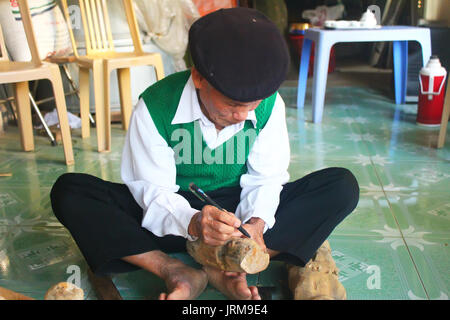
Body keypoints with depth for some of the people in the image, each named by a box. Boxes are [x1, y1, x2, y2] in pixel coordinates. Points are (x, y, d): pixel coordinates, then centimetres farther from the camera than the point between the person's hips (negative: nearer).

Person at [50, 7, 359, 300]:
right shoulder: (155, 107, -20)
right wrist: (191, 223, -40)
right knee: (69, 191, -25)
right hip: (174, 211, -1)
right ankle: (178, 273, -32)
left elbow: (266, 178, -7)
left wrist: (257, 222, -28)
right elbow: (154, 193, -18)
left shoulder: (270, 104, -12)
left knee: (343, 186, -19)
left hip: (237, 207, 2)